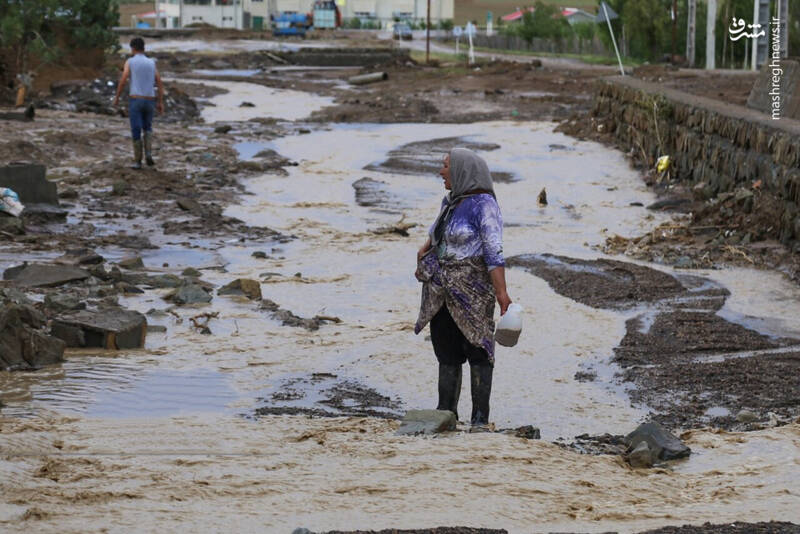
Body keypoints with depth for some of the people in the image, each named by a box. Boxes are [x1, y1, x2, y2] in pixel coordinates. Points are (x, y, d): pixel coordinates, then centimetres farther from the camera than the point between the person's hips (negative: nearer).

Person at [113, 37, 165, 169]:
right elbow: (160, 83, 5)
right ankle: (148, 154, 1)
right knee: (147, 128, 22)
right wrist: (161, 103, 7)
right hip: (149, 101, 3)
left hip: (135, 100, -3)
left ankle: (137, 161, 5)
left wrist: (117, 97, 1)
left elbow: (122, 81, -12)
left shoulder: (130, 62, -3)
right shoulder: (151, 63, 9)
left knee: (136, 131, 4)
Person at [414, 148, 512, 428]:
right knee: (446, 352, 11)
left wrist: (501, 292, -26)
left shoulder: (483, 204, -12)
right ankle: (446, 412, 18)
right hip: (443, 291, 8)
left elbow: (494, 251, -19)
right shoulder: (449, 201, 12)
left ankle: (480, 418, 0)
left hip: (472, 288, -8)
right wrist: (425, 248, 15)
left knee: (477, 351, -3)